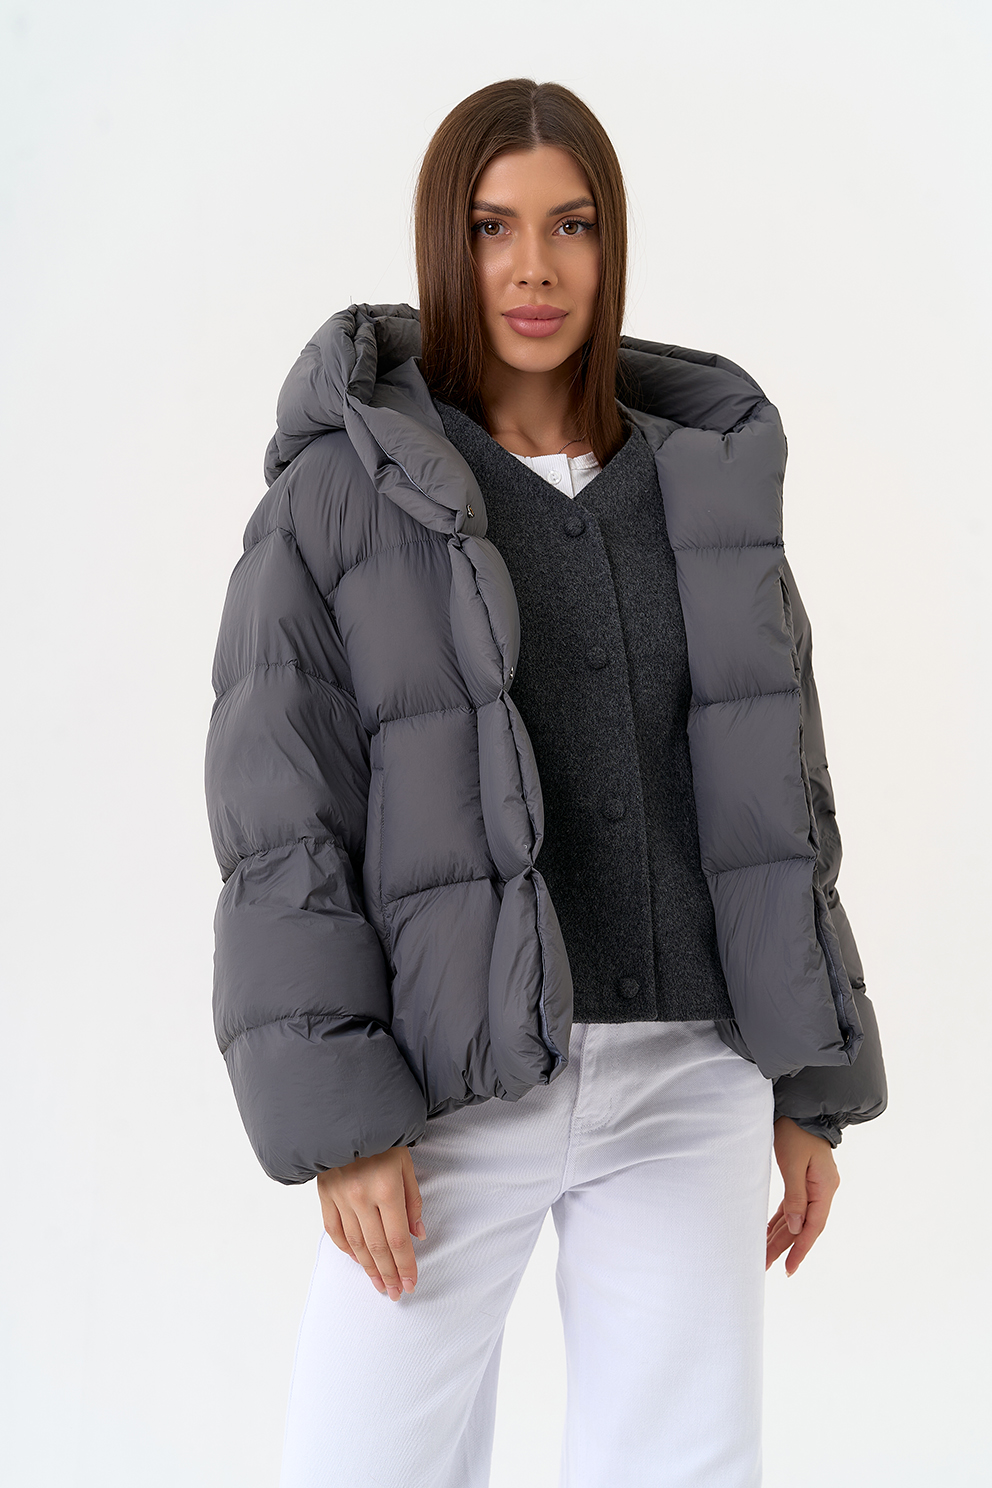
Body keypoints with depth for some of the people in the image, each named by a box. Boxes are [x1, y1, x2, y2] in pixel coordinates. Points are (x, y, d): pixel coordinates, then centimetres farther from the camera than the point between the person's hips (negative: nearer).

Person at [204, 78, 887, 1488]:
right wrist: (338, 1125, -14)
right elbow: (284, 830, -7)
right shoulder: (338, 494, -4)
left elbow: (773, 798, 10)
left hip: (686, 1072, 3)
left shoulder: (707, 484, 7)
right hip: (456, 1083, -3)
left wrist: (810, 1088, 8)